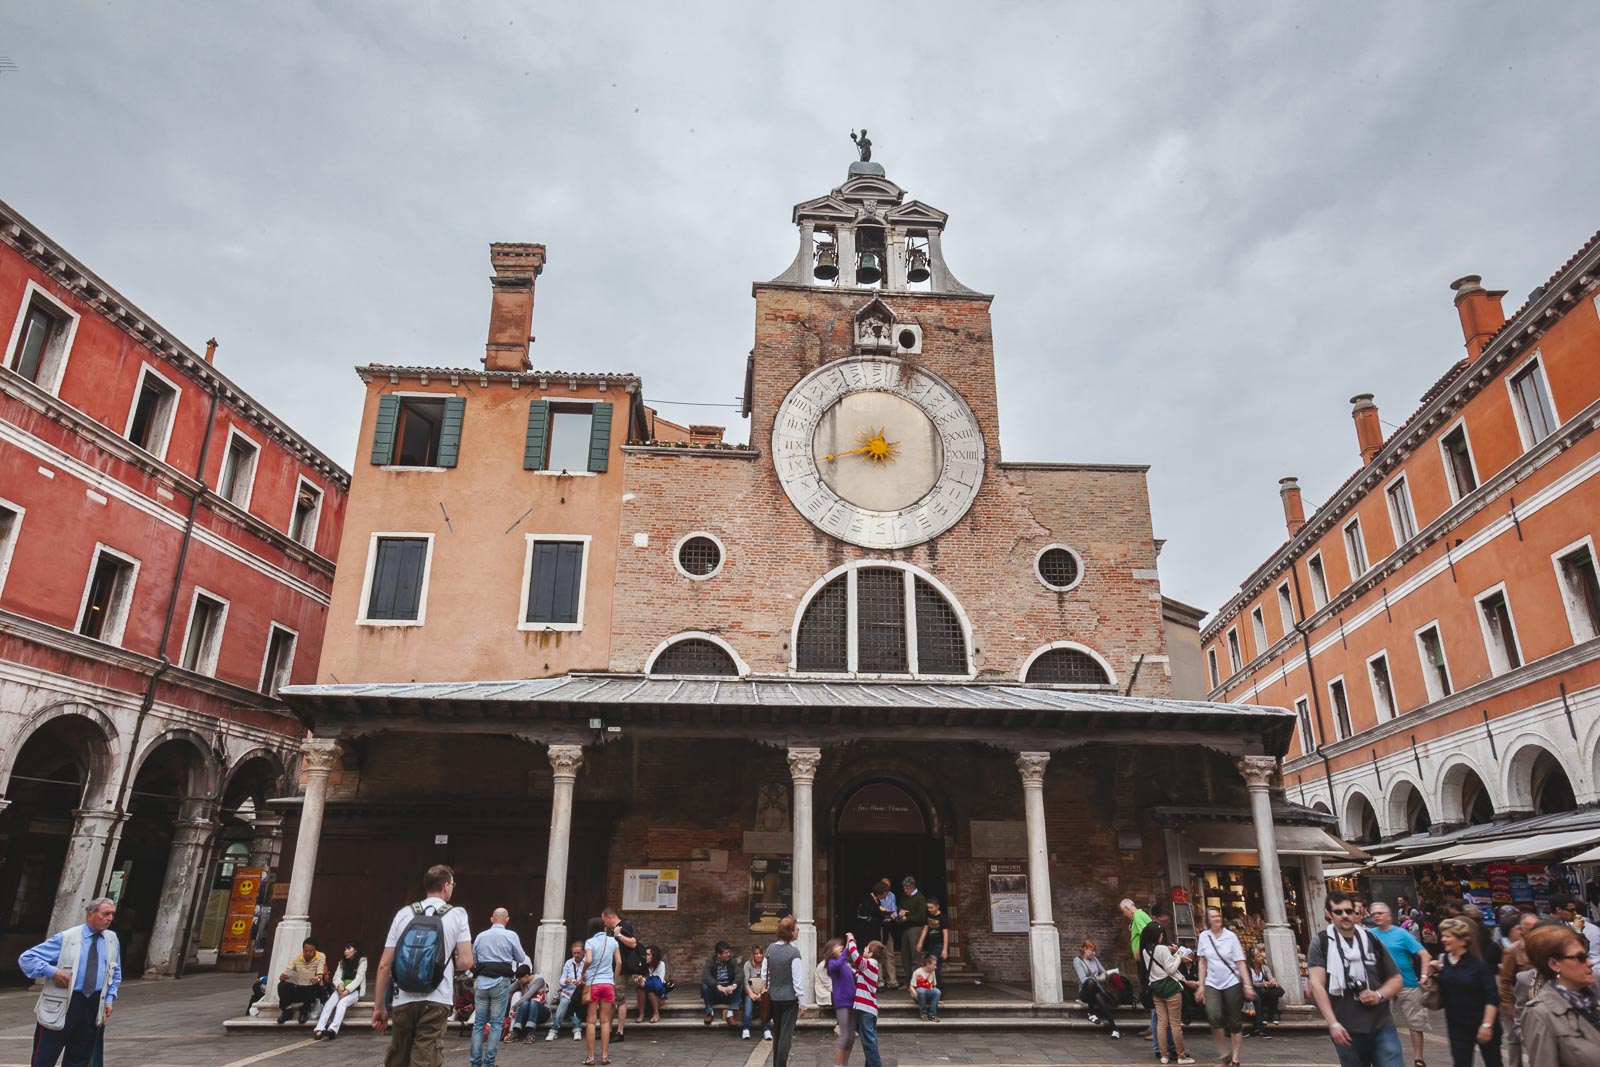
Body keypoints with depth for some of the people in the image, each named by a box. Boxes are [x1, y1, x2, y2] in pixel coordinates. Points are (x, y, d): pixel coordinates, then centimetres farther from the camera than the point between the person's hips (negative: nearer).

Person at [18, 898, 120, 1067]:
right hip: (61, 1005, -4)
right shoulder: (65, 938, -6)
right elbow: (26, 958, -6)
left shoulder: (112, 940, 8)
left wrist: (109, 999, 7)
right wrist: (52, 972, -17)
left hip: (94, 1006, 4)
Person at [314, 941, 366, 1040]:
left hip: (354, 990, -4)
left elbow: (359, 978, -8)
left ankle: (333, 1029, -53)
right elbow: (336, 976, 5)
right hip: (341, 989, 4)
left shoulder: (362, 961, 3)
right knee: (330, 1002, -27)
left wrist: (347, 990, -21)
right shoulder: (342, 961, 18)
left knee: (342, 1003, -34)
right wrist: (340, 985, -18)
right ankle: (319, 1029, -43)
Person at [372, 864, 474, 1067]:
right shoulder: (457, 915, 0)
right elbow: (466, 962, -3)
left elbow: (384, 964, 4)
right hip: (435, 1002, -3)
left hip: (404, 1002, 3)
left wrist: (379, 1007, 10)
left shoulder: (404, 913, 7)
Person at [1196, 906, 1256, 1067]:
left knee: (1235, 1021, 4)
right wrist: (1201, 985, 5)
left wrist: (1247, 985, -13)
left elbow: (1240, 962, -6)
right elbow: (1203, 962, 7)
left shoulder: (1231, 936, -6)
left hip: (1232, 983, -1)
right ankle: (1224, 1052, -1)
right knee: (1214, 1016, -20)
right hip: (1212, 983, 1)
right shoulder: (1204, 936, 0)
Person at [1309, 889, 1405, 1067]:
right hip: (1347, 1030, -2)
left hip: (1382, 1026, 2)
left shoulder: (1371, 940, 8)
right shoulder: (1320, 943, -1)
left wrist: (1379, 995, -5)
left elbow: (1396, 979, 15)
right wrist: (1333, 1023, -17)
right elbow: (1317, 985, -9)